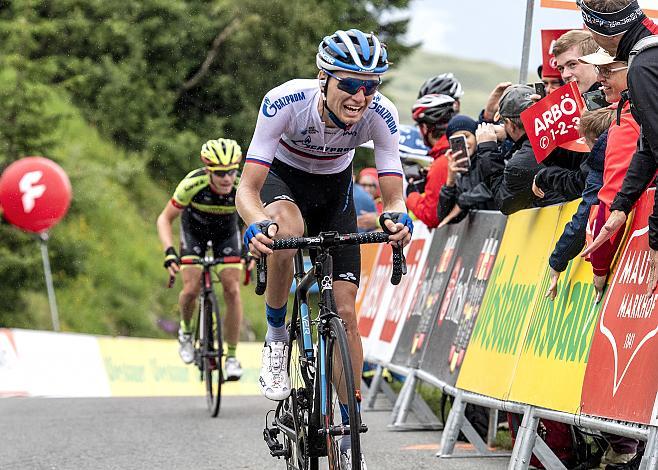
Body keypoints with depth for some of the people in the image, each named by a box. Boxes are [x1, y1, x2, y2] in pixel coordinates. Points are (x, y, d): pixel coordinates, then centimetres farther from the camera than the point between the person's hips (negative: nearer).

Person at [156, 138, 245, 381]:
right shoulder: (193, 184, -36)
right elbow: (165, 219, -25)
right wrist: (169, 251, -40)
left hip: (227, 232, 1)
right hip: (195, 229, -1)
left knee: (232, 290, -12)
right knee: (191, 290, -15)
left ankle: (232, 356, -1)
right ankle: (186, 330, 18)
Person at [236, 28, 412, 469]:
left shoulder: (381, 115, -29)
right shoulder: (285, 102, -36)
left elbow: (393, 193, -26)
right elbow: (247, 189, -36)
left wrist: (397, 217, -51)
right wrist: (257, 224, -58)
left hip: (335, 189, 2)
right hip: (283, 178, -2)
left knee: (344, 311, -7)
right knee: (285, 231, -39)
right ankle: (276, 335, -13)